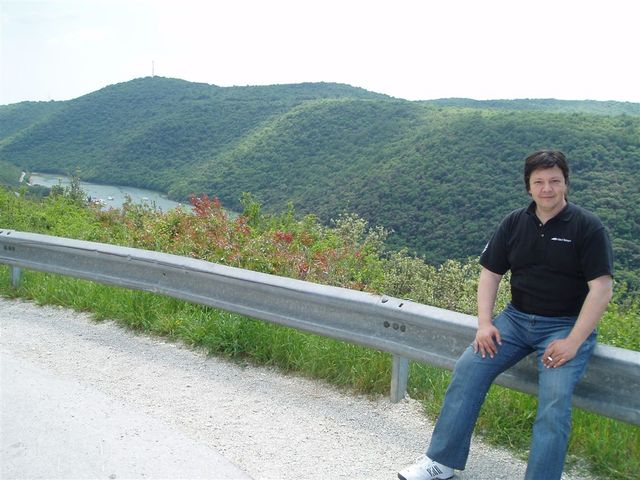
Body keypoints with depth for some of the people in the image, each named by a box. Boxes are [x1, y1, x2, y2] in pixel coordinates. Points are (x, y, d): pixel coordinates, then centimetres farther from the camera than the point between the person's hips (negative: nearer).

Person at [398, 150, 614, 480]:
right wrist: (484, 323, -5)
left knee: (555, 398, -27)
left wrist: (573, 342, -20)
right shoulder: (514, 223, 6)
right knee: (468, 367, -15)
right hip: (517, 317, 4)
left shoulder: (587, 226, -6)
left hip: (566, 325, -3)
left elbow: (601, 288, -11)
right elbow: (490, 273, 9)